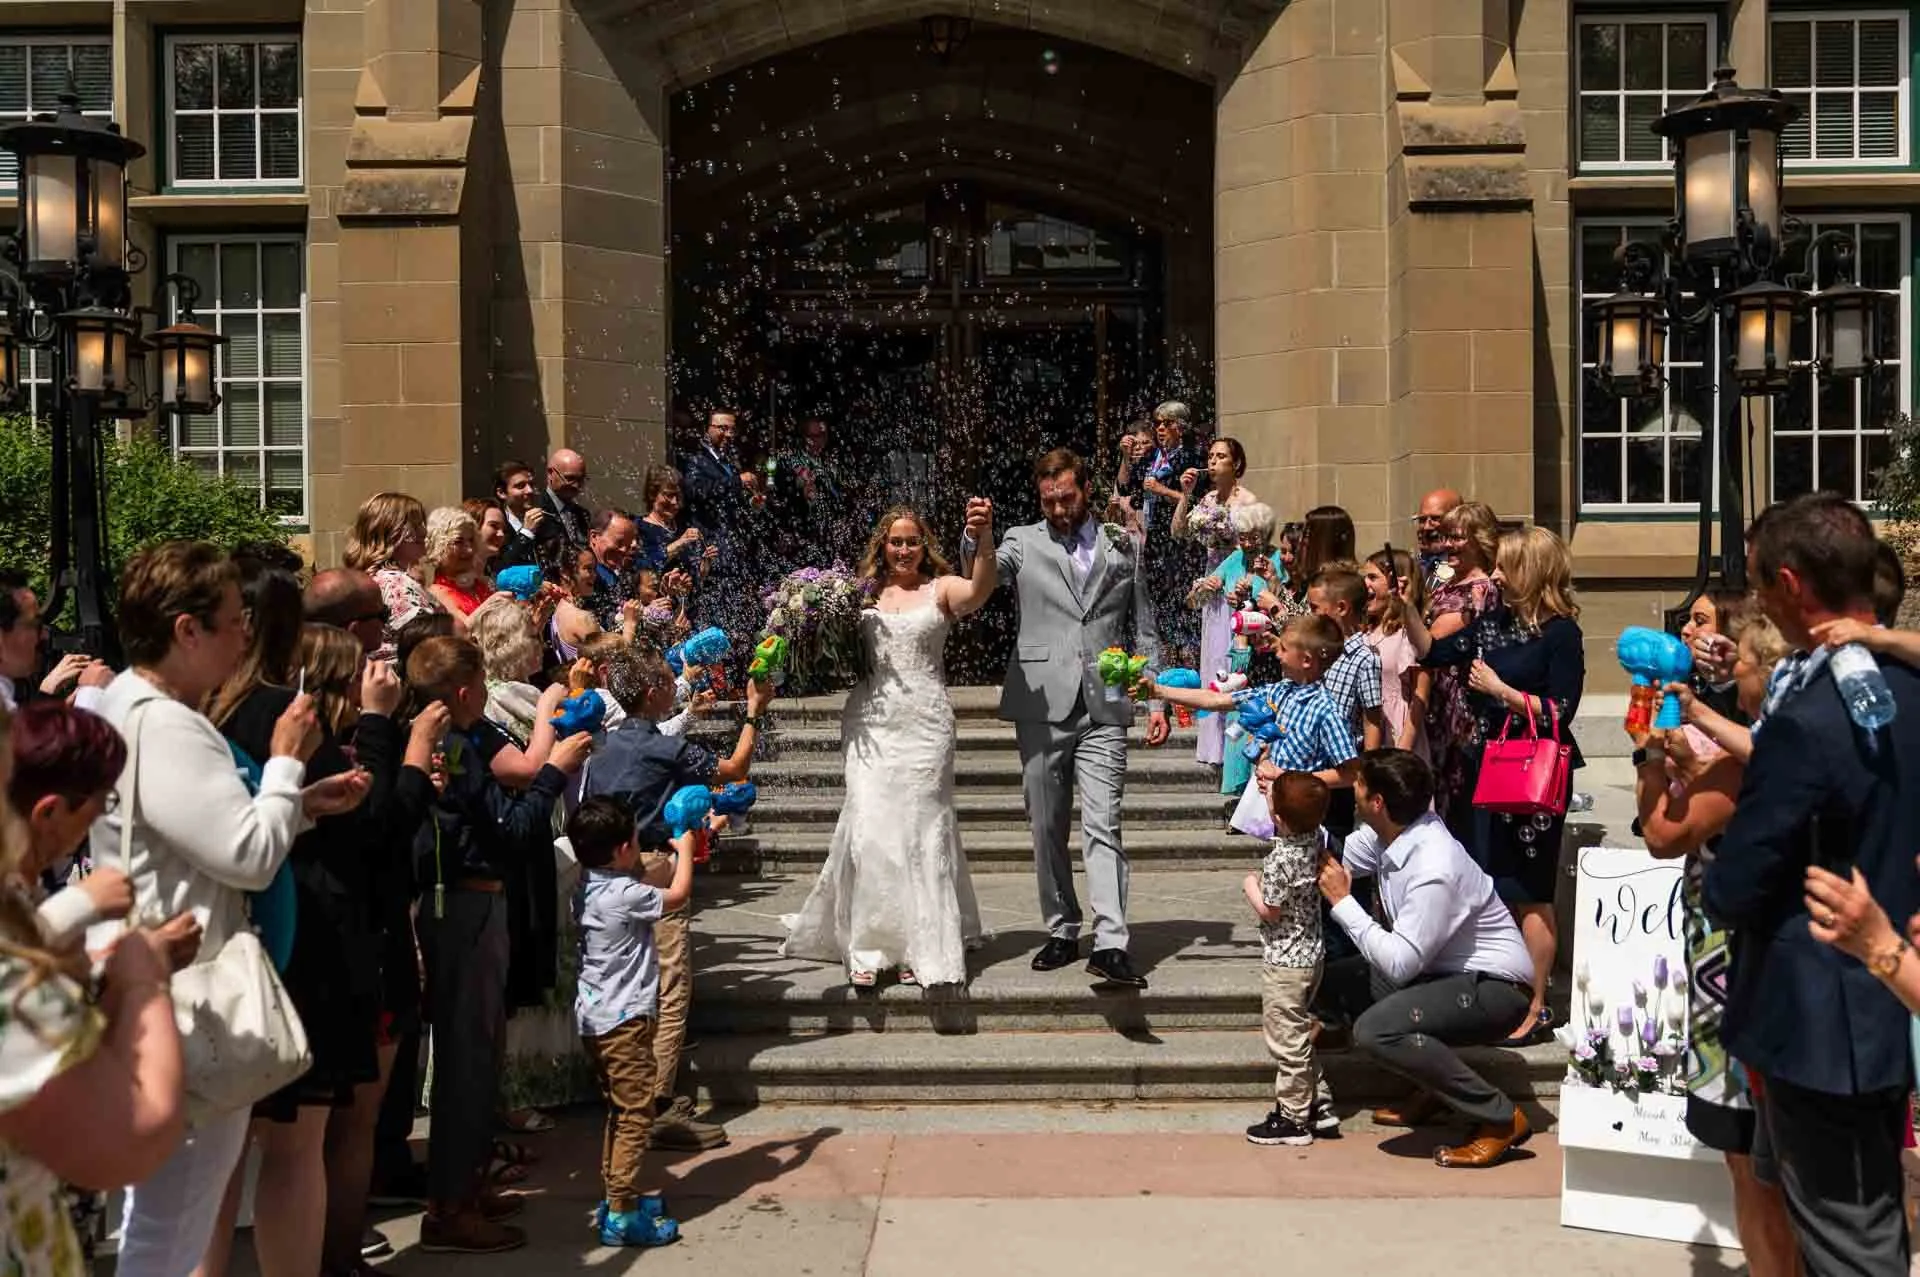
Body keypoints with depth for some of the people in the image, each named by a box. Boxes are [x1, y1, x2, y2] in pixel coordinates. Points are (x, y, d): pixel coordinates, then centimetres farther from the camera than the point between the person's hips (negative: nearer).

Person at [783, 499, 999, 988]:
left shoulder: (940, 589, 3)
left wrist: (984, 540, -36)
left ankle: (919, 947, 13)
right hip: (870, 723, 2)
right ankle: (867, 947, 5)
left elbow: (981, 589, -19)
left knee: (921, 828, 2)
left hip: (924, 723, -2)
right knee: (870, 830, -3)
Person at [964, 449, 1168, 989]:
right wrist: (973, 541, -32)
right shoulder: (1022, 543, 8)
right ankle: (1062, 932, 19)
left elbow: (1142, 630, 15)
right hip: (1041, 703, 1)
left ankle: (1110, 944, -16)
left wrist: (1156, 700, 9)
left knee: (1102, 825, -10)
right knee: (1047, 828, 7)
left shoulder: (1122, 547, 12)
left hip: (1104, 707, -1)